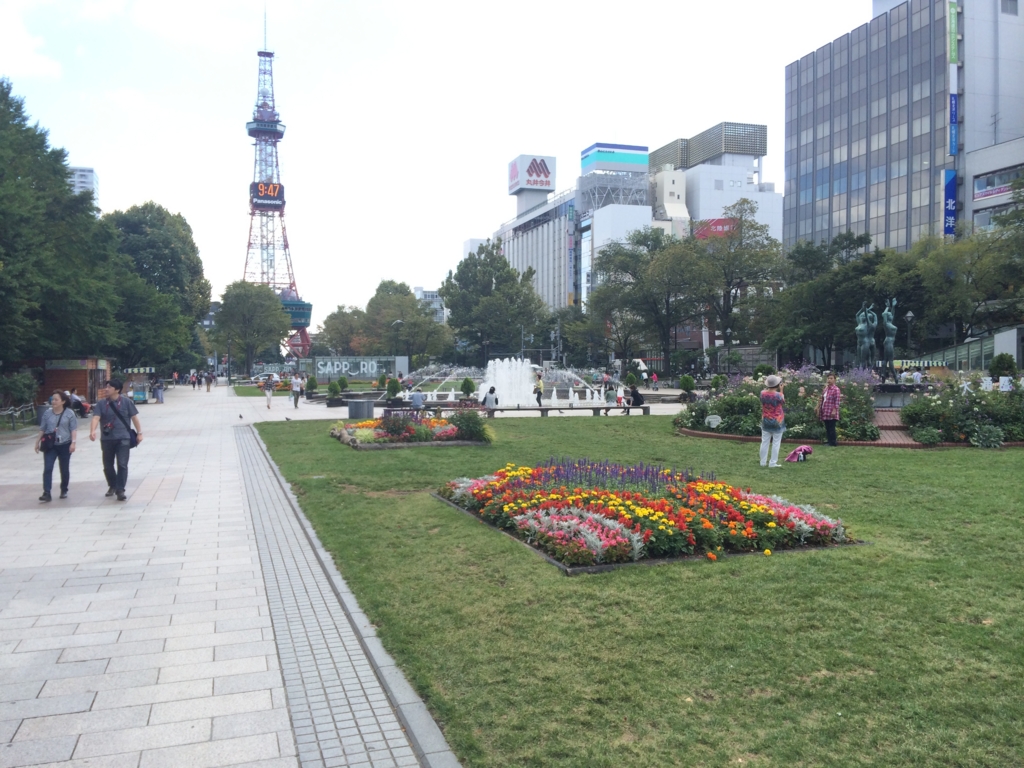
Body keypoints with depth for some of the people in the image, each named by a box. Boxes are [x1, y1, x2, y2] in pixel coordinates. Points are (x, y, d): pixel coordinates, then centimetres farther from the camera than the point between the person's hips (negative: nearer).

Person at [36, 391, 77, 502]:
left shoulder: (69, 413, -4)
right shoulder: (47, 413, 4)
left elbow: (73, 429, -6)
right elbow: (42, 429, 11)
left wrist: (73, 442, -14)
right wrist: (38, 441, 9)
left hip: (64, 445, -2)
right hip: (50, 445, 2)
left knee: (64, 469, 9)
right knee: (47, 469, -10)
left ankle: (64, 490, 26)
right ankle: (47, 493, -12)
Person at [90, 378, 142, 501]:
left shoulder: (126, 402, -2)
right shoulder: (101, 403, 1)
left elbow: (134, 417, 3)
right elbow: (96, 418, -12)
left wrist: (139, 433, 1)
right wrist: (92, 431, -30)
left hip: (123, 438, -3)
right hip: (107, 439, 3)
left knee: (122, 464, -8)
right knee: (107, 465, 12)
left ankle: (120, 490, -3)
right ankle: (112, 486, 33)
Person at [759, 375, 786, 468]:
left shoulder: (763, 393, -10)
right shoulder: (778, 395, -21)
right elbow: (783, 402, -1)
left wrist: (766, 387, 9)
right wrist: (781, 390, 2)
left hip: (766, 421, 4)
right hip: (777, 421, -4)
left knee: (765, 442, 11)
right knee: (776, 443, 5)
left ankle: (763, 462, 16)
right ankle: (773, 463, 5)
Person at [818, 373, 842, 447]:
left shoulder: (836, 389, -10)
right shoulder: (825, 389, 15)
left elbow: (837, 401, -14)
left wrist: (834, 410, -20)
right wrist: (819, 409, 17)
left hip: (832, 413, -8)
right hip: (825, 413, 8)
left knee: (832, 429, -6)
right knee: (827, 429, 11)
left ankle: (833, 444, -1)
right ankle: (829, 442, 17)